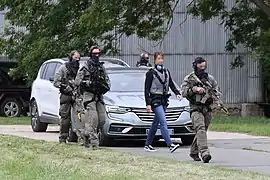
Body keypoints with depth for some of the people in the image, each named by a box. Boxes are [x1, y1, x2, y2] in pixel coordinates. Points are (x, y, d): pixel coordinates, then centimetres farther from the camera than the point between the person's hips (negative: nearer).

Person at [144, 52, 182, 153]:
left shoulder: (166, 72, 13)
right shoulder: (151, 73, -5)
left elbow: (172, 85, 14)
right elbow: (146, 89, -7)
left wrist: (177, 93, -6)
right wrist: (148, 104, -14)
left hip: (164, 100, 7)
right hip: (155, 100, -7)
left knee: (156, 124, 13)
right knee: (163, 123, -17)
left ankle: (148, 144, 23)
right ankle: (170, 145, -26)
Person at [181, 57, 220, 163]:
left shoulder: (210, 78, 14)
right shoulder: (189, 78, 2)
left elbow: (216, 88, 24)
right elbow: (183, 92, -6)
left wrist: (215, 94, 3)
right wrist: (194, 89, -16)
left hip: (207, 109, 5)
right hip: (196, 109, -5)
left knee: (202, 131, 11)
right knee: (201, 129, -22)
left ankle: (194, 152, 29)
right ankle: (204, 153, -34)